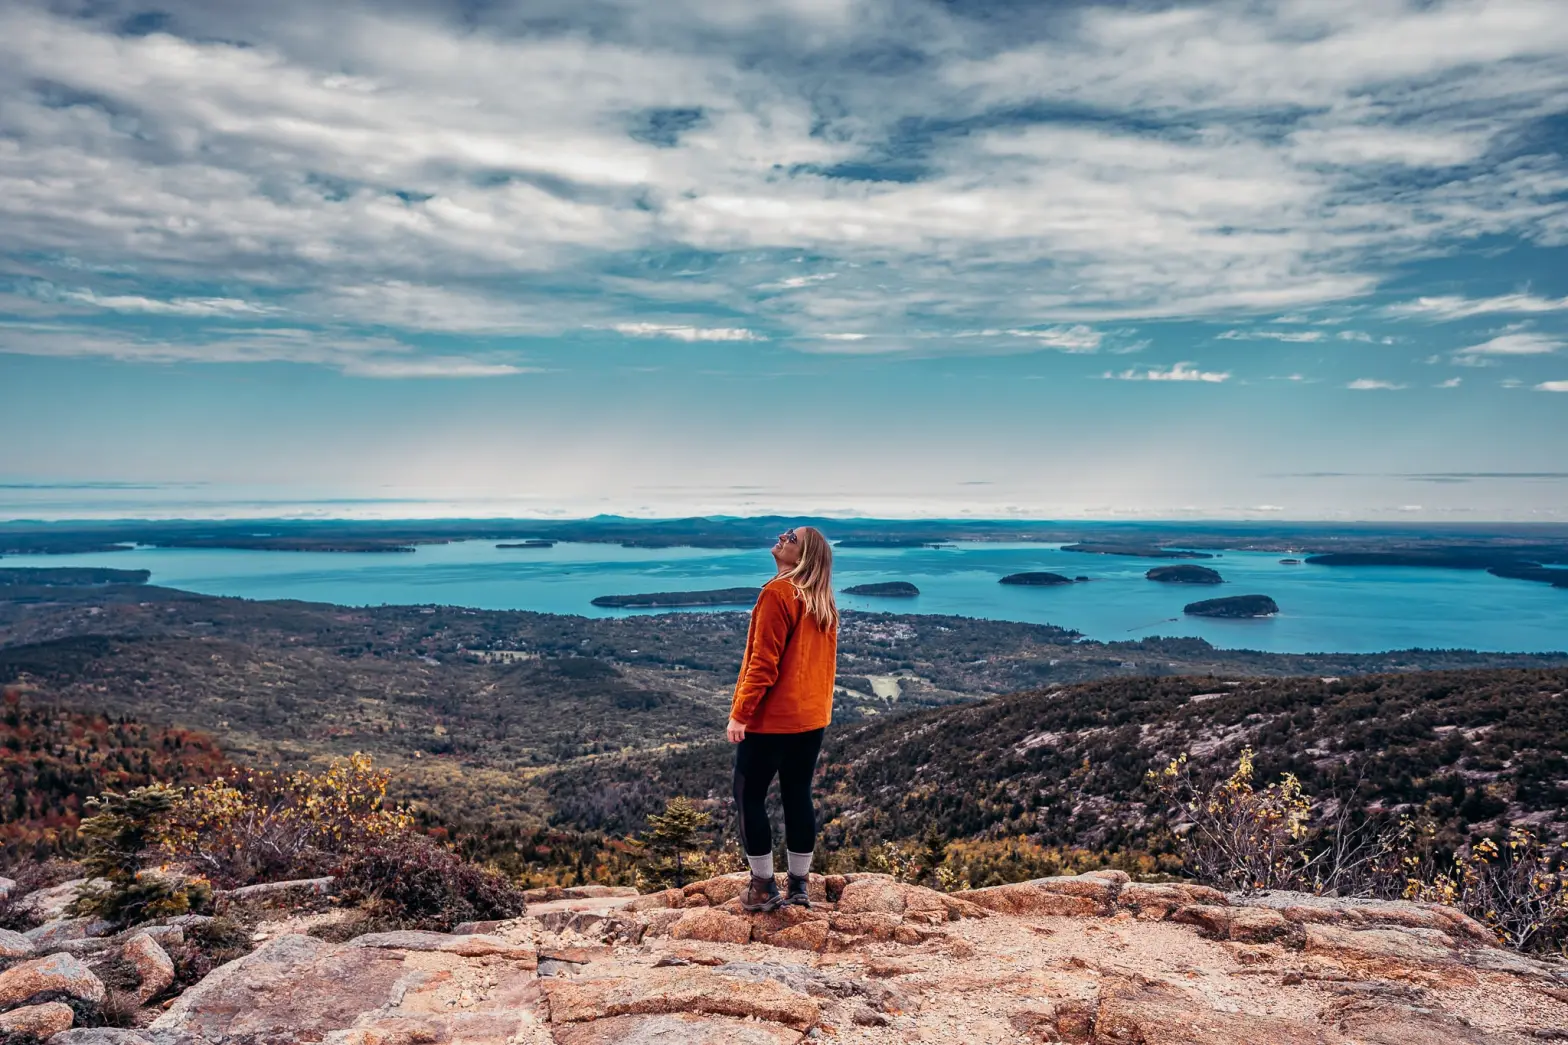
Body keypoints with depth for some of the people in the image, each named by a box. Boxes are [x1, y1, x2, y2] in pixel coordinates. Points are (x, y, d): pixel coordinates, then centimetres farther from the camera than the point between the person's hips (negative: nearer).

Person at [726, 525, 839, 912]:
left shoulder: (778, 593, -16)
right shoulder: (825, 603, 9)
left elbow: (763, 663, -19)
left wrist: (740, 714, -15)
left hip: (771, 718, -7)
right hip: (812, 717, 7)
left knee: (749, 796, 4)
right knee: (798, 796, 12)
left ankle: (764, 887, 8)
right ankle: (798, 886, 17)